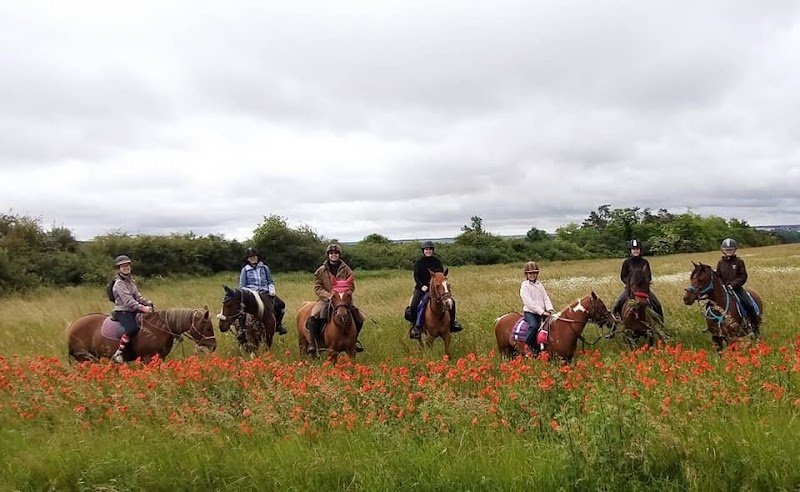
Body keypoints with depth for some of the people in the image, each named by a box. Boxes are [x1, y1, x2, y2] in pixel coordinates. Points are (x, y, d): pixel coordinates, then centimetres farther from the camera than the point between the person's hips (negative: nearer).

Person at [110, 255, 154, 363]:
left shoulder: (130, 279, 14)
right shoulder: (119, 283, -13)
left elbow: (137, 296, 16)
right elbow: (128, 301, -22)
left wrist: (148, 303, 0)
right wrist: (142, 308, -31)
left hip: (133, 311, 9)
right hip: (122, 312, -9)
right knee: (132, 328, -32)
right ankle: (118, 353, -23)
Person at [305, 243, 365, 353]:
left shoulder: (346, 269, 6)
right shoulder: (321, 270, 3)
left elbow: (352, 285, 4)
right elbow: (317, 288, -1)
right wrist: (328, 295, -18)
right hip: (325, 299, -1)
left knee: (359, 319, -11)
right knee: (313, 318, -26)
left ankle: (354, 339, 15)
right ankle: (313, 342, -9)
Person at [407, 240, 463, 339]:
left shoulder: (437, 261, 6)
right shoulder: (419, 263, 1)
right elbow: (416, 276, -3)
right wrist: (422, 286, -19)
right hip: (422, 288, -2)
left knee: (451, 301, -9)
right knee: (414, 305, -25)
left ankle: (452, 323, 9)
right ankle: (414, 326, -8)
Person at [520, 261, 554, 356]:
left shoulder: (540, 285, 17)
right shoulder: (524, 286, -4)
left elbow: (546, 298, 11)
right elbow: (529, 302, -14)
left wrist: (549, 309, -9)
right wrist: (542, 312, -20)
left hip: (541, 312, 6)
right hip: (529, 312, -6)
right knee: (534, 325, -33)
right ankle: (529, 346, -18)